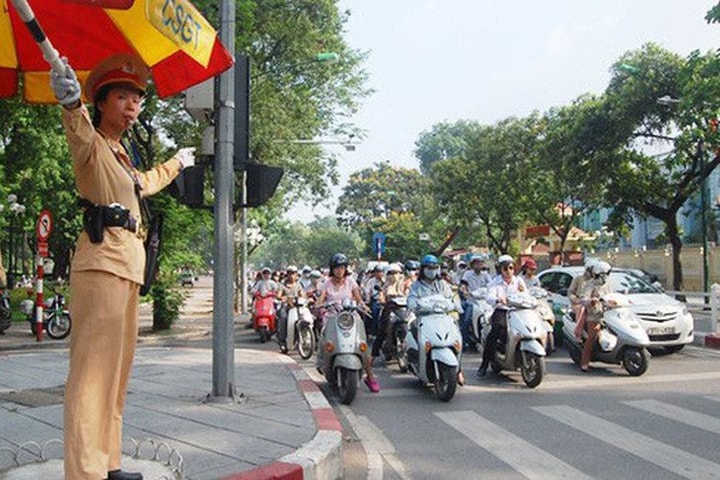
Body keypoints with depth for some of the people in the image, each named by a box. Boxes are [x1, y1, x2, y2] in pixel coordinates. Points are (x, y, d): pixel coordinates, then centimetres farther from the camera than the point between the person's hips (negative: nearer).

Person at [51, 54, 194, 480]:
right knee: (94, 368, -14)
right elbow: (78, 130, -28)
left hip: (128, 268, 10)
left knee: (118, 369, 12)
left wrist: (178, 163, 63)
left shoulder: (120, 156, 25)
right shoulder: (92, 145, -2)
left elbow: (146, 182, 46)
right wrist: (72, 102, -50)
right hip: (103, 263, -10)